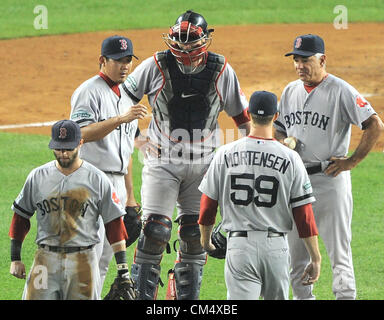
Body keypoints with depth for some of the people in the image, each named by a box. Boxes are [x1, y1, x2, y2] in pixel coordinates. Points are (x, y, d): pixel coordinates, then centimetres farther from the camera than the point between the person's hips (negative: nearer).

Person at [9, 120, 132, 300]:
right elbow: (20, 217, 13)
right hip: (46, 258, 1)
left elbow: (114, 224, 2)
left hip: (82, 260, -1)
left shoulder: (97, 179, 1)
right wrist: (15, 258, 8)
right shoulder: (37, 177, 6)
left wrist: (122, 267, -4)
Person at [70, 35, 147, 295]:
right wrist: (121, 119, -33)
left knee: (105, 257, 8)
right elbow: (83, 133, -24)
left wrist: (130, 196, 20)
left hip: (117, 183, 8)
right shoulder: (89, 92, -7)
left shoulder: (126, 97, 19)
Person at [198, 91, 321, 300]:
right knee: (277, 297, 18)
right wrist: (315, 258, 5)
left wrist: (206, 241, 24)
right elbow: (304, 214, -2)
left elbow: (208, 205, 6)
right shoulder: (290, 158, -2)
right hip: (276, 247, 1)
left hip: (239, 245, 0)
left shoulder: (225, 154, 0)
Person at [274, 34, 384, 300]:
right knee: (295, 249, 10)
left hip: (330, 179, -7)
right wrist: (285, 143, -1)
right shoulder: (290, 92, 12)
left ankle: (345, 295, -4)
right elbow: (279, 129, 23)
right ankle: (302, 297, 21)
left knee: (338, 249, -6)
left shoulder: (341, 91, -9)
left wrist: (352, 161, -15)